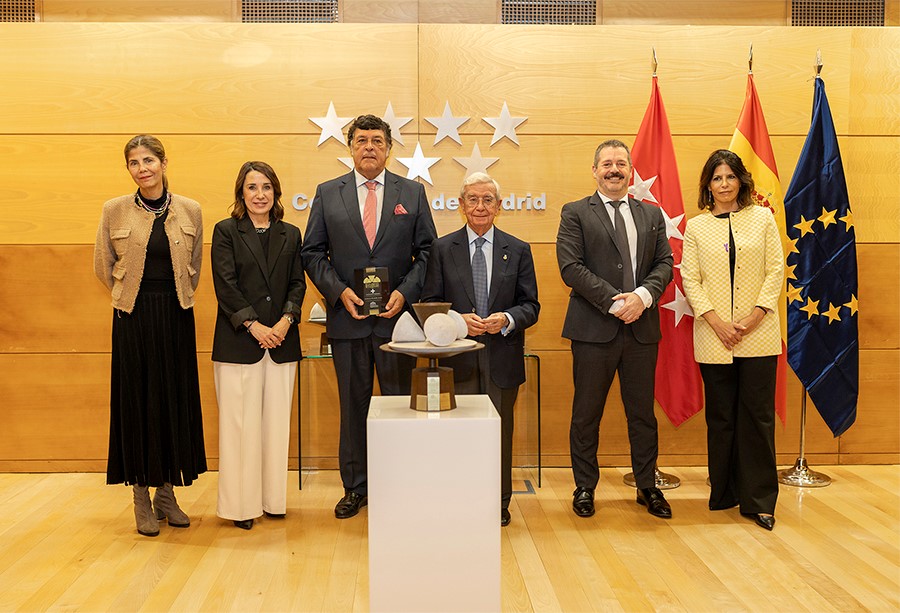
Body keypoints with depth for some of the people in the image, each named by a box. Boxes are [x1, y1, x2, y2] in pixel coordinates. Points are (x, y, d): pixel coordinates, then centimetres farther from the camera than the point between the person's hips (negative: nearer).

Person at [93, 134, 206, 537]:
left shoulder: (190, 211, 2)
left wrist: (176, 298, 10)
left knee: (176, 401, 6)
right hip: (133, 318, -1)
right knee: (136, 401, 3)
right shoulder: (114, 210, -1)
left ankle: (166, 494, 19)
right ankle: (141, 499, 13)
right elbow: (103, 266, 9)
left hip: (176, 318, 2)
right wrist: (131, 296, 9)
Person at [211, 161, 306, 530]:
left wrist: (286, 320, -8)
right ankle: (242, 504, 8)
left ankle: (273, 499, 17)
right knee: (240, 423, -1)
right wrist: (255, 326, -12)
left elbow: (298, 283, 9)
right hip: (239, 343, -3)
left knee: (277, 422, 6)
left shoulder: (290, 234, 13)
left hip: (281, 342, 3)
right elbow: (225, 286, -5)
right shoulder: (226, 231, 3)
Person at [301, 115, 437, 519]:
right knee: (353, 405, 8)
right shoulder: (327, 194, 7)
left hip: (397, 315, 0)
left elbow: (427, 252, 5)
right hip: (347, 316, 1)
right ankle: (355, 488, 21)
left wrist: (405, 293, -10)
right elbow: (312, 253, 5)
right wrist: (339, 291, -9)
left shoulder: (412, 193, 6)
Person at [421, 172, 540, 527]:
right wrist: (458, 320, -15)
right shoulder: (442, 249, 5)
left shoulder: (518, 250, 7)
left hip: (503, 356, 1)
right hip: (458, 356, 0)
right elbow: (430, 304, 2)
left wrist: (507, 320, -16)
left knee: (500, 429, 8)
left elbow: (531, 306, 4)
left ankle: (499, 504, 21)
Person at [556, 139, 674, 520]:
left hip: (642, 329, 3)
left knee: (643, 412, 11)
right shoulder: (575, 214, 2)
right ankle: (585, 488, 19)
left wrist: (642, 296, -12)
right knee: (586, 414, 5)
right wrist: (615, 302, -16)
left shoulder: (652, 215, 14)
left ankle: (647, 487, 24)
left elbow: (664, 263, 8)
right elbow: (571, 267, -9)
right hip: (593, 330, -3)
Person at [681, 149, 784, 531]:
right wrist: (718, 323, -10)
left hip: (759, 335, 0)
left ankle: (759, 500, 8)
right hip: (714, 337, 1)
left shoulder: (762, 219, 6)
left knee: (758, 415, 0)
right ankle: (724, 494, 19)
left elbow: (775, 271, 2)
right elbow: (690, 280, 1)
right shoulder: (696, 227, 7)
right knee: (720, 417, 7)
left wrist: (753, 318, -9)